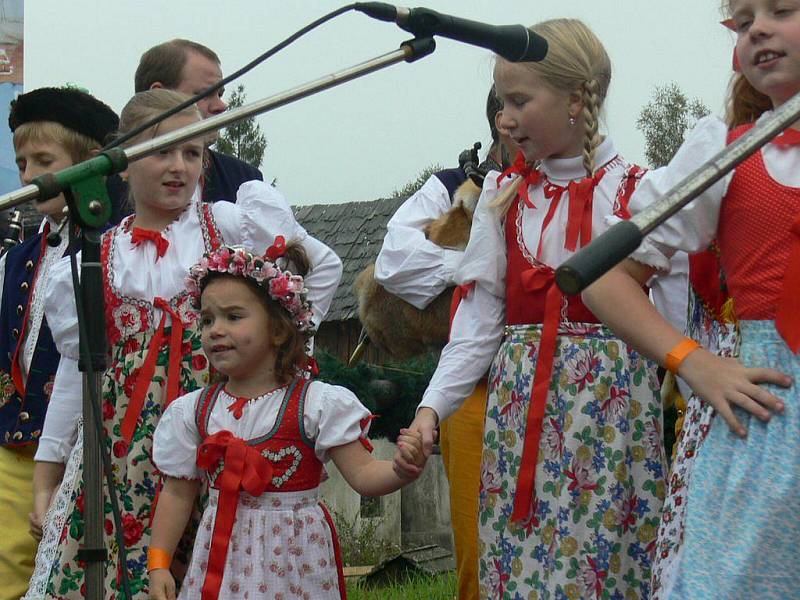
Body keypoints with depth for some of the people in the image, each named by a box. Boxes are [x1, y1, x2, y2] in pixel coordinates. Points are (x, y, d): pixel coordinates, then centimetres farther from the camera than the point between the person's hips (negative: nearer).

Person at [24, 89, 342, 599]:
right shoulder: (97, 259, 9)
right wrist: (46, 479, 11)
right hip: (119, 444, 2)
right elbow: (77, 367, 12)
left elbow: (324, 266, 13)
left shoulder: (228, 225, 3)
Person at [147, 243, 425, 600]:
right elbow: (178, 493, 10)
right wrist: (158, 564, 4)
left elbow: (363, 474, -11)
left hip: (293, 563, -3)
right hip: (221, 561, 3)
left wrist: (402, 469, -32)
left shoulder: (317, 404, -7)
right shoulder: (194, 410, 5)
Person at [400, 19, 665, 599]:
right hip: (520, 396, 3)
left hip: (613, 397, -3)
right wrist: (432, 407, -4)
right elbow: (478, 320, 5)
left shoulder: (634, 190, -1)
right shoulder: (504, 194, 8)